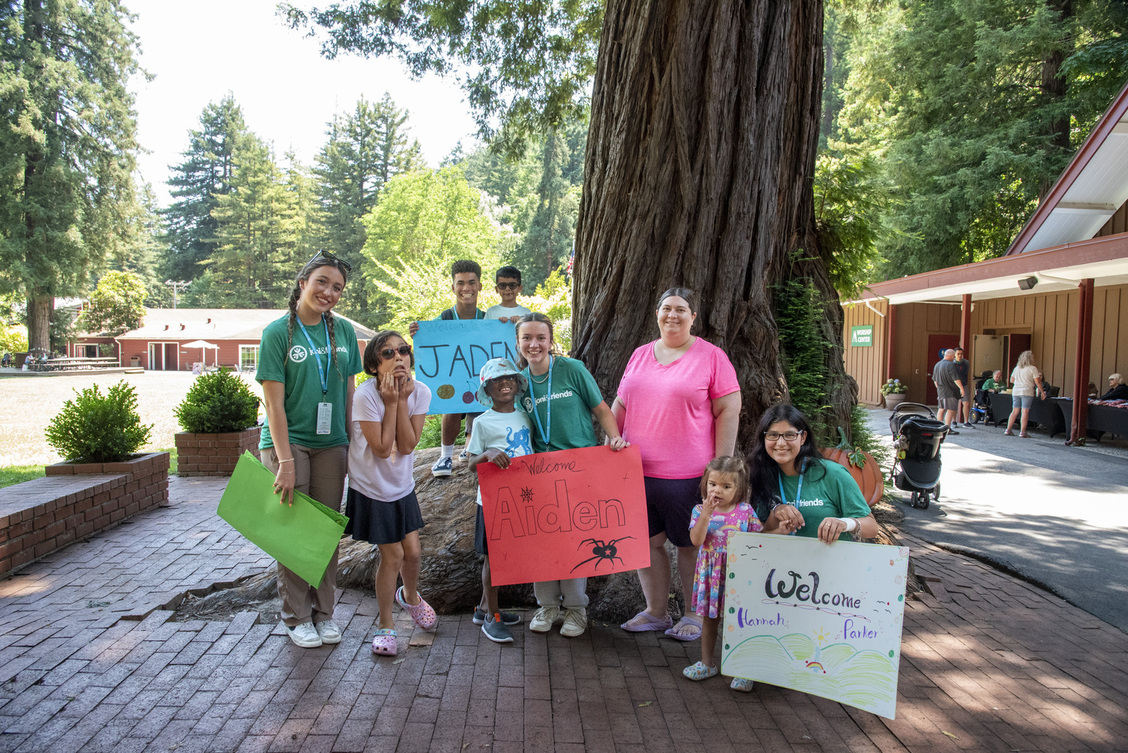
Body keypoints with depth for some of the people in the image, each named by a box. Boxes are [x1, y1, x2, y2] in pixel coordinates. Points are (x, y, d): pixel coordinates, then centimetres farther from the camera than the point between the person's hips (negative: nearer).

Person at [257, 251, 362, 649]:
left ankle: (324, 612, 23)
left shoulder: (343, 331, 5)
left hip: (331, 444, 4)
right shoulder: (278, 332, -6)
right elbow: (274, 402, -10)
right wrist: (285, 460, -15)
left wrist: (353, 444, 7)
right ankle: (297, 616, 17)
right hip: (287, 441, -3)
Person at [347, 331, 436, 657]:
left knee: (412, 552, 11)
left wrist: (402, 399, -23)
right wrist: (391, 402, -25)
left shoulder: (420, 392, -11)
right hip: (371, 488, -4)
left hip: (402, 486, 4)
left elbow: (407, 446, -18)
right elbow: (382, 449, -23)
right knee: (392, 556, 0)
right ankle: (386, 624, 23)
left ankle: (410, 596, 45)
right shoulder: (365, 395, -23)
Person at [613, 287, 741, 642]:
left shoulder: (711, 356, -4)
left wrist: (720, 466, -11)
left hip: (687, 475, -5)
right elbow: (620, 405, 17)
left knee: (690, 545, 8)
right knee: (647, 542, 12)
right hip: (636, 470, 5)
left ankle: (694, 615, 25)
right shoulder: (640, 355, 11)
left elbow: (729, 410, -7)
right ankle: (656, 612, 29)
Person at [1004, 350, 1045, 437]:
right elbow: (1037, 382, -6)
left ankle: (1008, 430, 8)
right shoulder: (1033, 368, -5)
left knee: (1015, 411, 10)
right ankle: (1022, 432, -5)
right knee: (1025, 412, -3)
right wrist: (1042, 392, 4)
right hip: (1027, 392, -5)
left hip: (1016, 392, 5)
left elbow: (1011, 380, 16)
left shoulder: (1017, 368, 11)